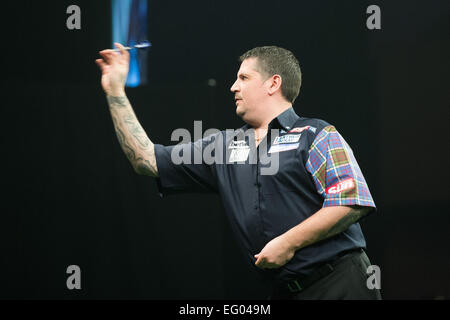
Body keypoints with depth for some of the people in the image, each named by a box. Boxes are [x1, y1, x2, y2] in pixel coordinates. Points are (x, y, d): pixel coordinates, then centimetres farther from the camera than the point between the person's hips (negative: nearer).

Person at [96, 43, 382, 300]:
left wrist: (289, 243, -14)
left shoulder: (317, 136, -1)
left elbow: (351, 203, -12)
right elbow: (146, 159, 15)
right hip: (285, 290, 6)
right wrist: (115, 92, 14)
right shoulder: (224, 148, 16)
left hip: (338, 283, -6)